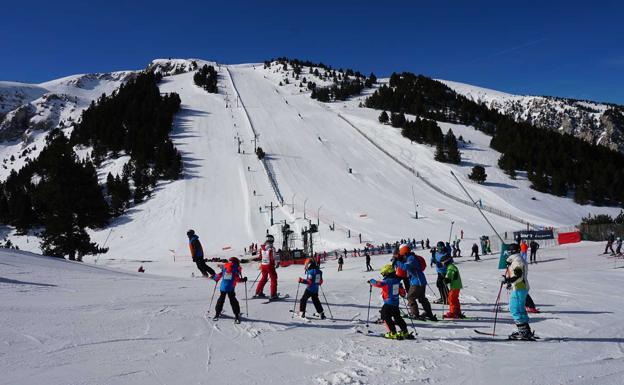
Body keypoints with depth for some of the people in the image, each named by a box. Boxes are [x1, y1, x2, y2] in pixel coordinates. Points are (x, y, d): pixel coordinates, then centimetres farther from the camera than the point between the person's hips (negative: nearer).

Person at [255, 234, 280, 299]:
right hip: (270, 266, -6)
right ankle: (273, 295, 3)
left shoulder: (262, 247, 0)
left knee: (263, 278, 23)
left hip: (263, 265, 6)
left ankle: (258, 292, 29)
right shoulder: (271, 248, -19)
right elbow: (274, 258, -19)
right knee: (273, 279, 5)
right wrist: (277, 263, -2)